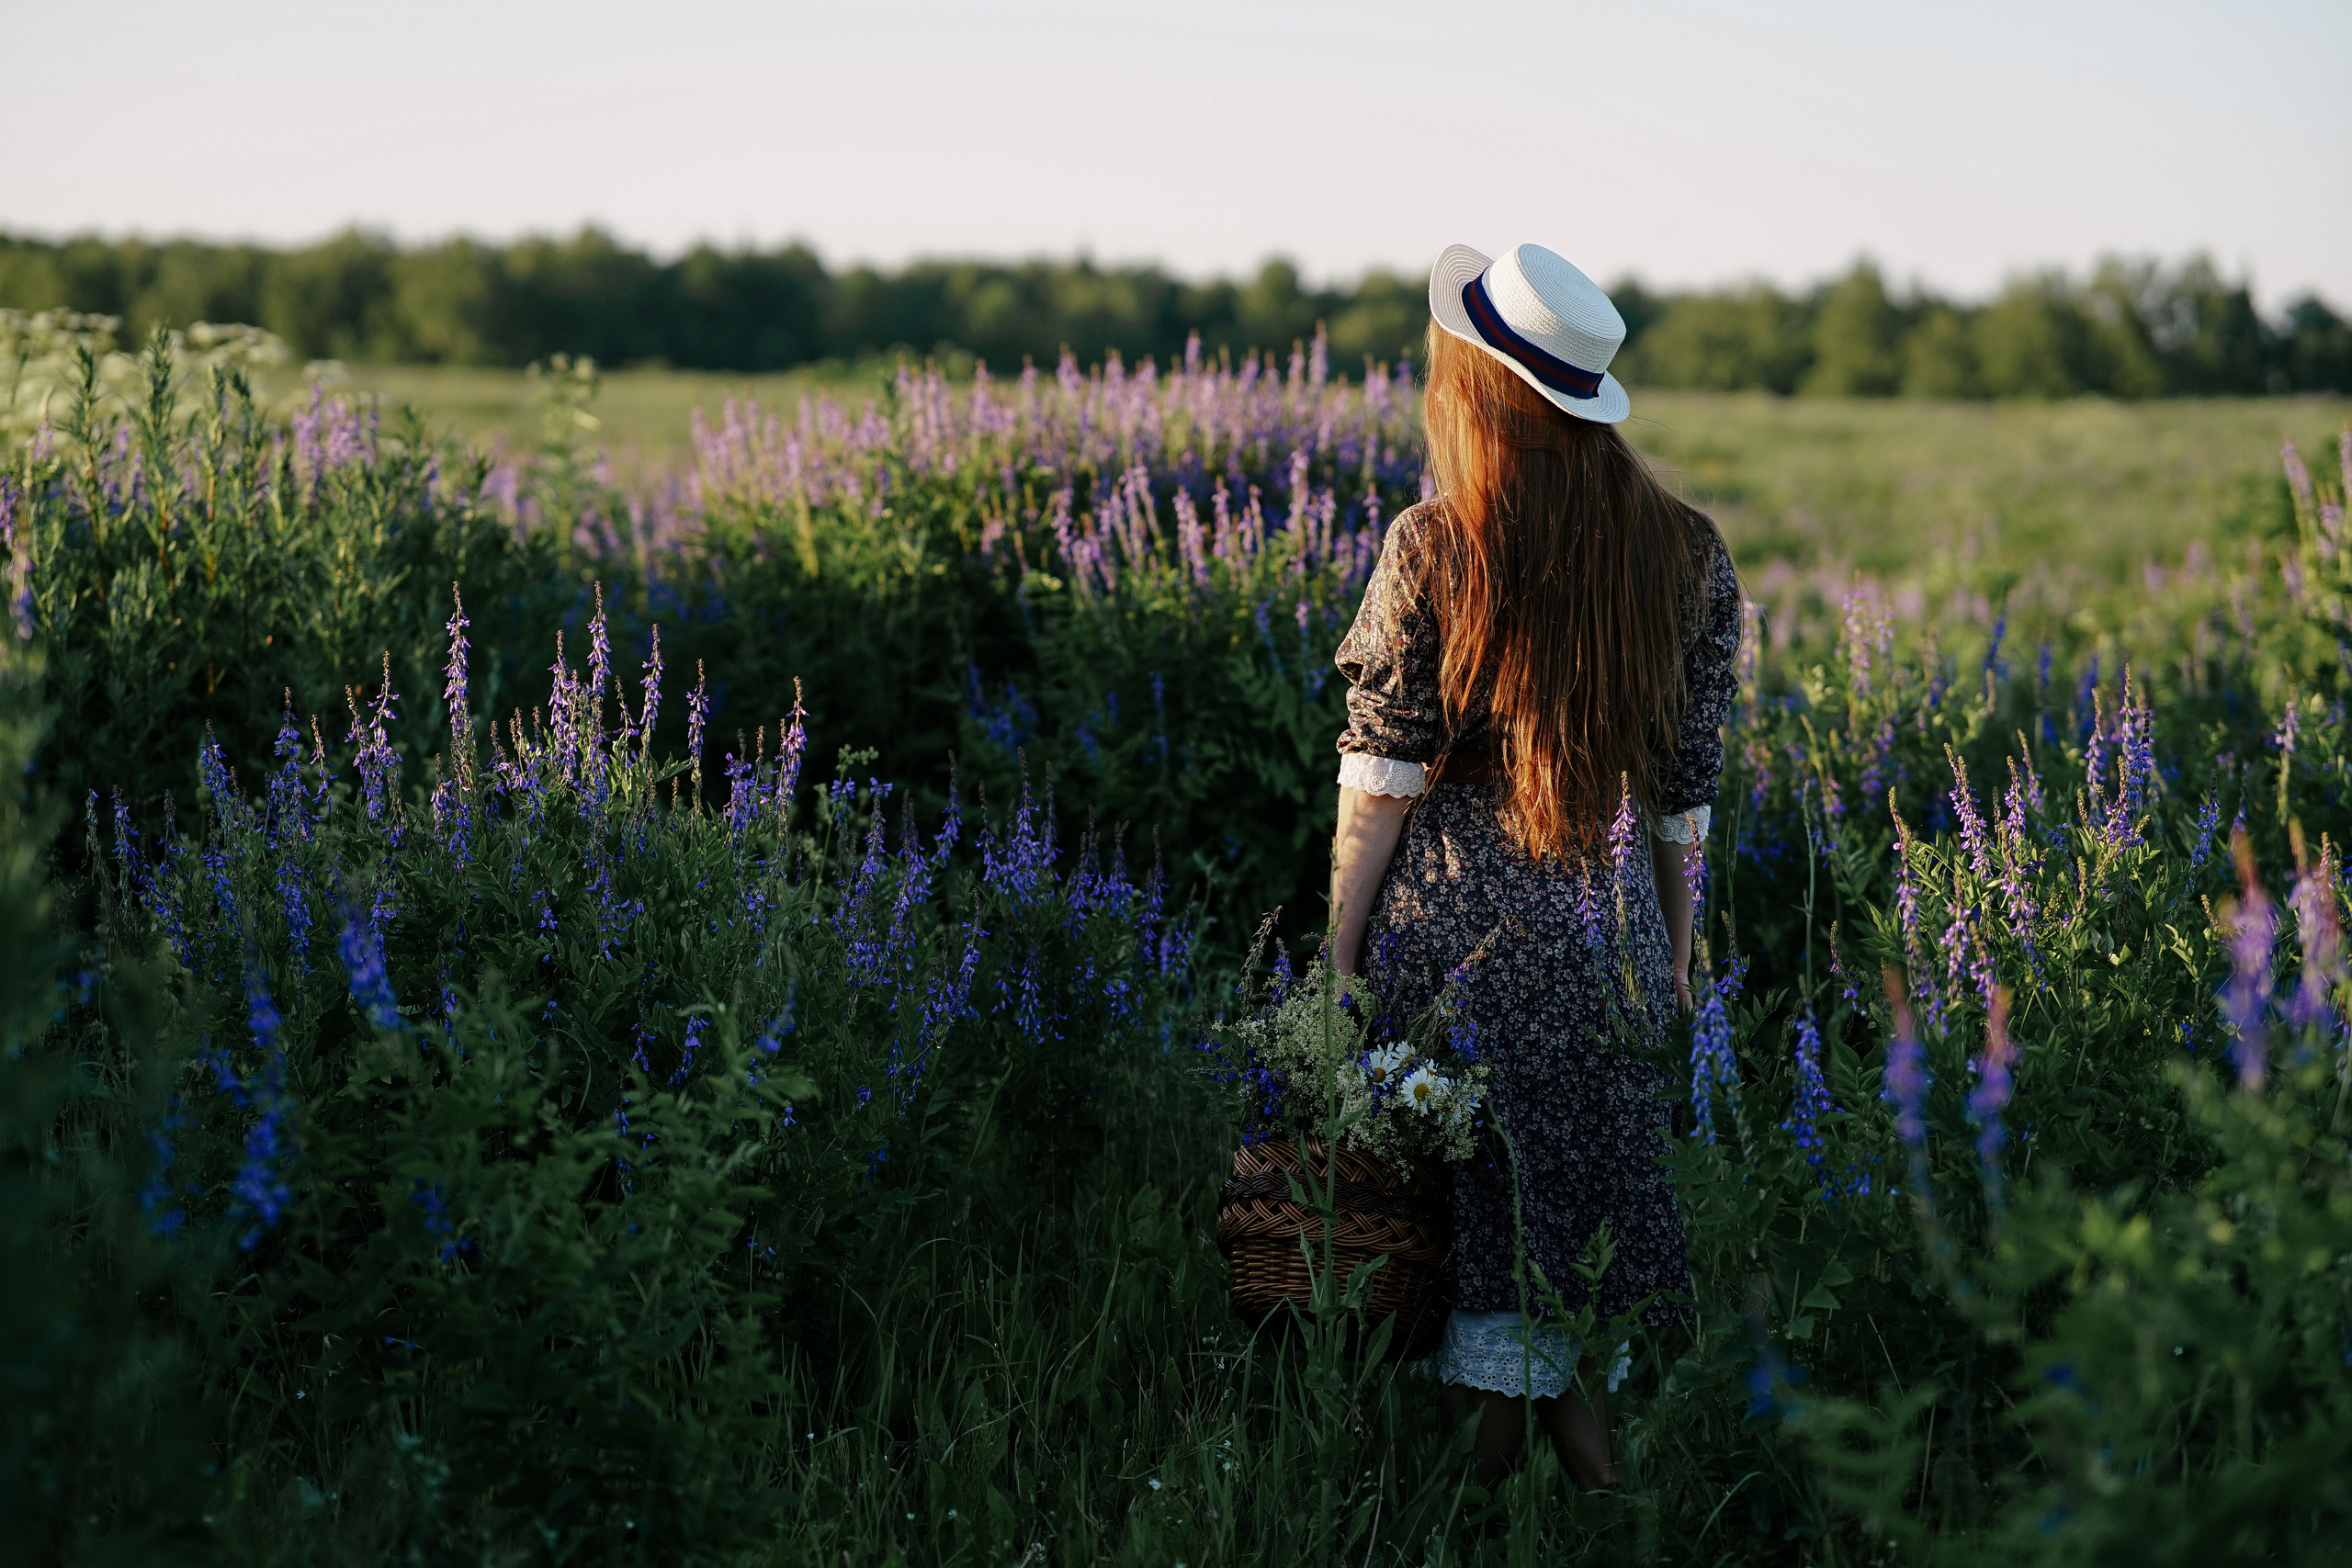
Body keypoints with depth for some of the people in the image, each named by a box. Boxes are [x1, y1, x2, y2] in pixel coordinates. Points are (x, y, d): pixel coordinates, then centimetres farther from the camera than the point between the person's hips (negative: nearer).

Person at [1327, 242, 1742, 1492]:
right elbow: (1688, 787, 6)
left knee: (1475, 1173, 8)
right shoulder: (1685, 555, 0)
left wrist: (1338, 951, -2)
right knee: (1591, 1160, 15)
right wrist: (1676, 952, 15)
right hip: (1607, 929, 3)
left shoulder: (1429, 550, -11)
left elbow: (1382, 779, -9)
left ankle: (1492, 1417, 13)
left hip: (1453, 920, -3)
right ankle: (1579, 1402, 18)